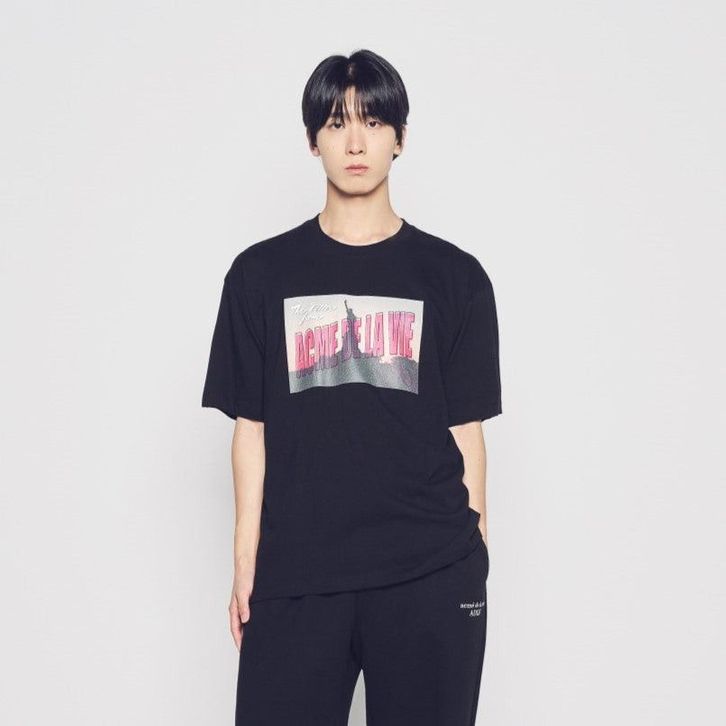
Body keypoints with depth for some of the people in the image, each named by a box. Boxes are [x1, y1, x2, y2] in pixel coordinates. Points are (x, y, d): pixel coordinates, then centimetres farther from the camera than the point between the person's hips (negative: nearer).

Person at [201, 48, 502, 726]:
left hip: (431, 575, 0)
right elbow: (251, 427, 7)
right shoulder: (260, 273, 7)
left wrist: (472, 554, 3)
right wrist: (246, 563, 4)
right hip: (294, 574, 1)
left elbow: (466, 429, 6)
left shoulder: (454, 276, 5)